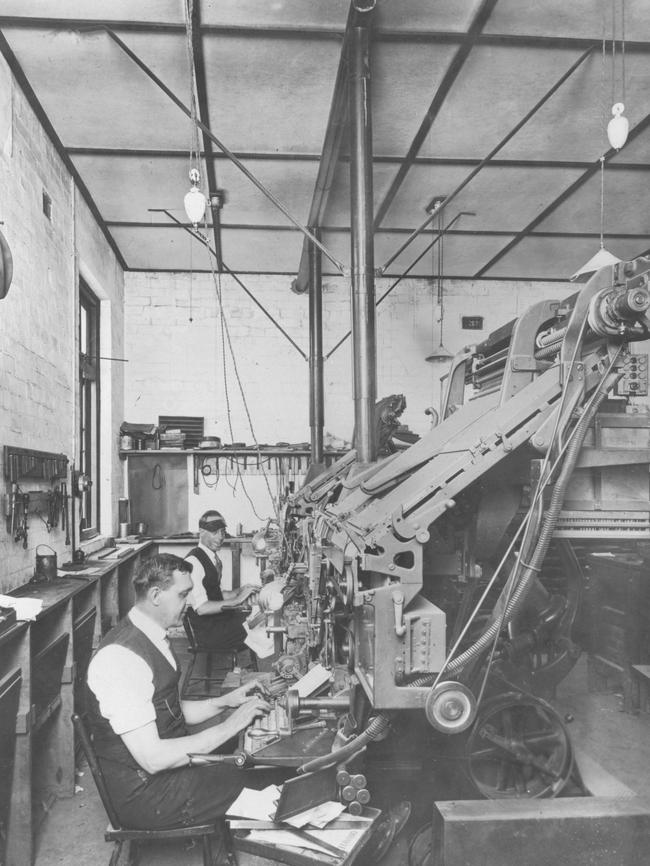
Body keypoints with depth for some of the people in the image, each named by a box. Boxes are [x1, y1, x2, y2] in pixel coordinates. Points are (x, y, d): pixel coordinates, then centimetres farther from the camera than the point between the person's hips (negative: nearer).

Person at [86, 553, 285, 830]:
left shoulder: (154, 638, 5)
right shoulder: (121, 657, -25)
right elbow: (152, 758, -27)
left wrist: (225, 701, 1)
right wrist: (228, 727, -22)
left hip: (171, 762, 9)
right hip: (145, 794, -9)